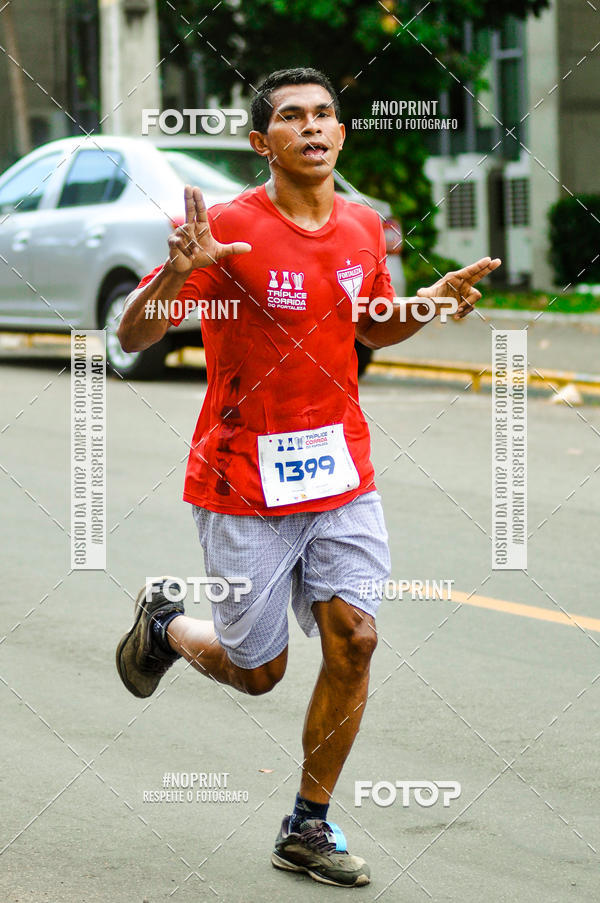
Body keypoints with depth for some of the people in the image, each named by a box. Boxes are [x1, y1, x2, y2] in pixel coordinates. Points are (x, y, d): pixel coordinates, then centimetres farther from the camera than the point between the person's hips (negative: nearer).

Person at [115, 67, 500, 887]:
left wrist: (433, 301, 2)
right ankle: (162, 624, 39)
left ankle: (308, 828, 8)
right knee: (257, 670, 4)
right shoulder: (229, 229, -14)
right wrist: (179, 272, -35)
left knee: (352, 637, -8)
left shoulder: (363, 228, 4)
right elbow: (133, 338, -16)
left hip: (341, 472, 5)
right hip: (243, 481, -4)